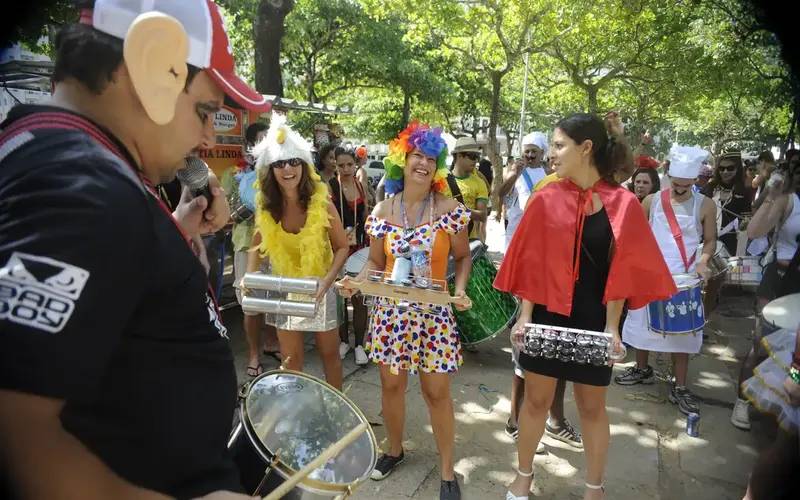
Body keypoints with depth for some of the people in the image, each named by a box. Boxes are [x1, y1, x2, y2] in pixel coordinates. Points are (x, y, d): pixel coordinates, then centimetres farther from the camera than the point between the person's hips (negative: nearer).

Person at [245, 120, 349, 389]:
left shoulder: (321, 202, -18)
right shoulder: (265, 206, -10)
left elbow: (342, 247, -11)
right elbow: (259, 246, 4)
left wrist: (326, 282, -23)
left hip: (318, 287, -1)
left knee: (330, 353, 13)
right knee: (290, 359, 11)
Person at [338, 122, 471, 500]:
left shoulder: (450, 210, -6)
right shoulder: (383, 211, 0)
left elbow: (462, 257, 4)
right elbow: (376, 262, 7)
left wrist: (460, 287, -14)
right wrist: (356, 282, -12)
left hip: (434, 311, -2)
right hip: (390, 310, 3)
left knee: (437, 391, 3)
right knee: (391, 384, 15)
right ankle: (395, 449, 40)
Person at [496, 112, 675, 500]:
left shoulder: (622, 204, -7)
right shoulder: (546, 199, -4)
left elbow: (621, 270, -5)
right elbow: (531, 262, -3)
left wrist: (612, 326, -8)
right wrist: (525, 315, -8)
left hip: (593, 320, -1)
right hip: (546, 315, 1)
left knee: (592, 407, 13)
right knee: (536, 399, 12)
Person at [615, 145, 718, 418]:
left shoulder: (705, 205, -4)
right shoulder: (651, 201, -2)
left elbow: (710, 240, 3)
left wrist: (703, 261, -14)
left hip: (684, 279, -1)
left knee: (682, 331, 2)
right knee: (642, 322, 12)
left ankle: (680, 388, 12)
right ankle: (642, 369, 33)